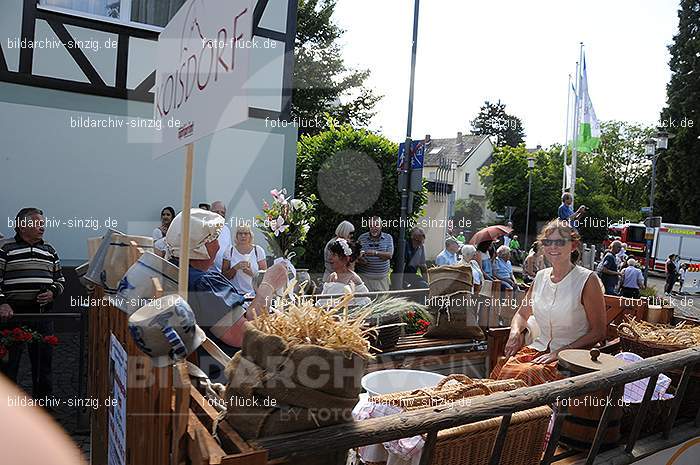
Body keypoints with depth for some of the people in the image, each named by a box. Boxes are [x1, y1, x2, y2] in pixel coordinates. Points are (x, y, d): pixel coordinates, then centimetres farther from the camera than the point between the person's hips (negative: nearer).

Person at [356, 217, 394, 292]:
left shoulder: (388, 238, 3)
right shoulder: (362, 238, 3)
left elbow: (390, 255, -8)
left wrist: (376, 253, -23)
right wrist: (359, 260, -17)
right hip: (365, 277, 0)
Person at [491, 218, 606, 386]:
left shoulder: (587, 279, -6)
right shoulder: (541, 276, 11)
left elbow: (598, 332, -7)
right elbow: (522, 314, 22)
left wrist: (559, 353, -14)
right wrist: (515, 333, 0)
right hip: (539, 348, 5)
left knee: (525, 375, -31)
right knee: (501, 371, -24)